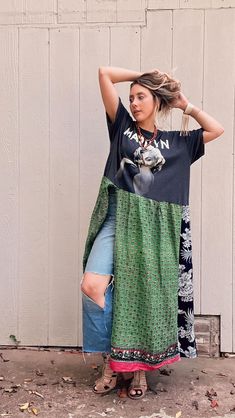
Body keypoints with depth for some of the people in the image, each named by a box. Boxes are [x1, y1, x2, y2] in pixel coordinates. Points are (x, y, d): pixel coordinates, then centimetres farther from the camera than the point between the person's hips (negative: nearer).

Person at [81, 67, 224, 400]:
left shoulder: (177, 143, 16)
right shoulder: (123, 126, 14)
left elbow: (217, 129, 17)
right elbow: (104, 73, 13)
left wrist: (185, 105, 19)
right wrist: (144, 74, 20)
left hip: (156, 226, 1)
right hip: (119, 218, 0)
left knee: (148, 297, 2)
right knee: (93, 286, -16)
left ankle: (139, 367, 21)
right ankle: (111, 360, 3)